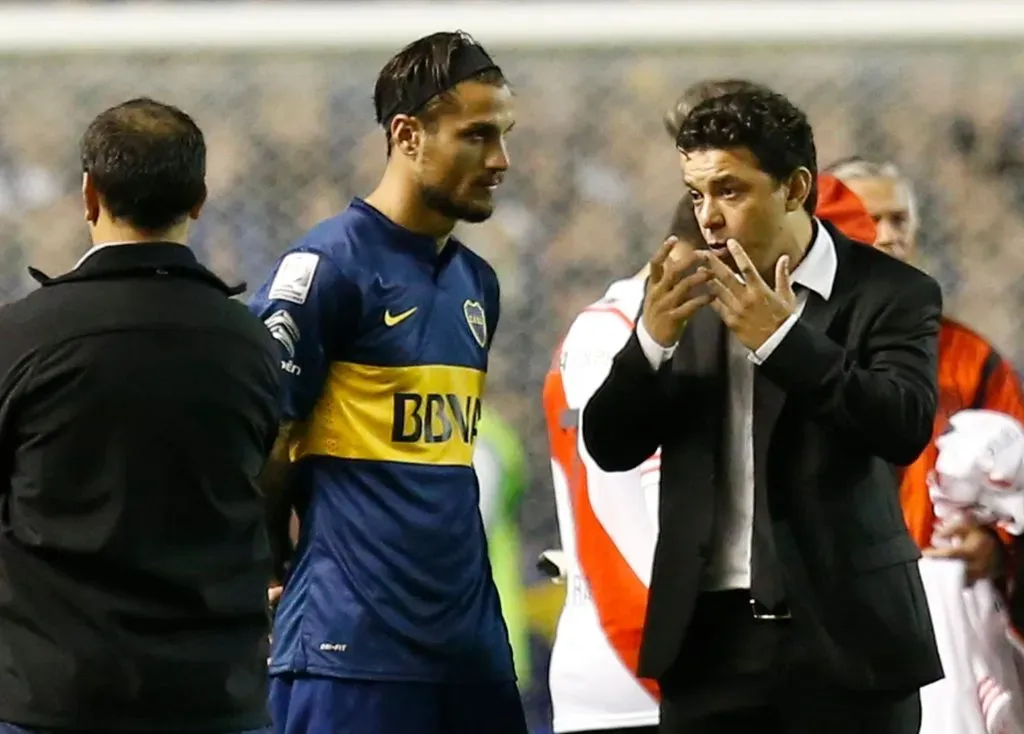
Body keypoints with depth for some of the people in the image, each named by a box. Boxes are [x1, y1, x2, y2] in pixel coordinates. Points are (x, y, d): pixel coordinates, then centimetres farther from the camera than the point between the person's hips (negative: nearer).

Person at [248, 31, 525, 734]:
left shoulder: (477, 282, 15)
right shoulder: (329, 264, -9)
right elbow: (262, 452, -8)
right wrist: (282, 574, 1)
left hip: (471, 641, 7)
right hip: (353, 648, -7)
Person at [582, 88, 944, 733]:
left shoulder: (891, 293, -2)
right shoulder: (687, 296, 9)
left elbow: (906, 426, -15)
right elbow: (611, 447, 7)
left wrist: (780, 338, -21)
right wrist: (653, 340, -11)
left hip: (844, 633, -3)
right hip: (711, 633, 3)